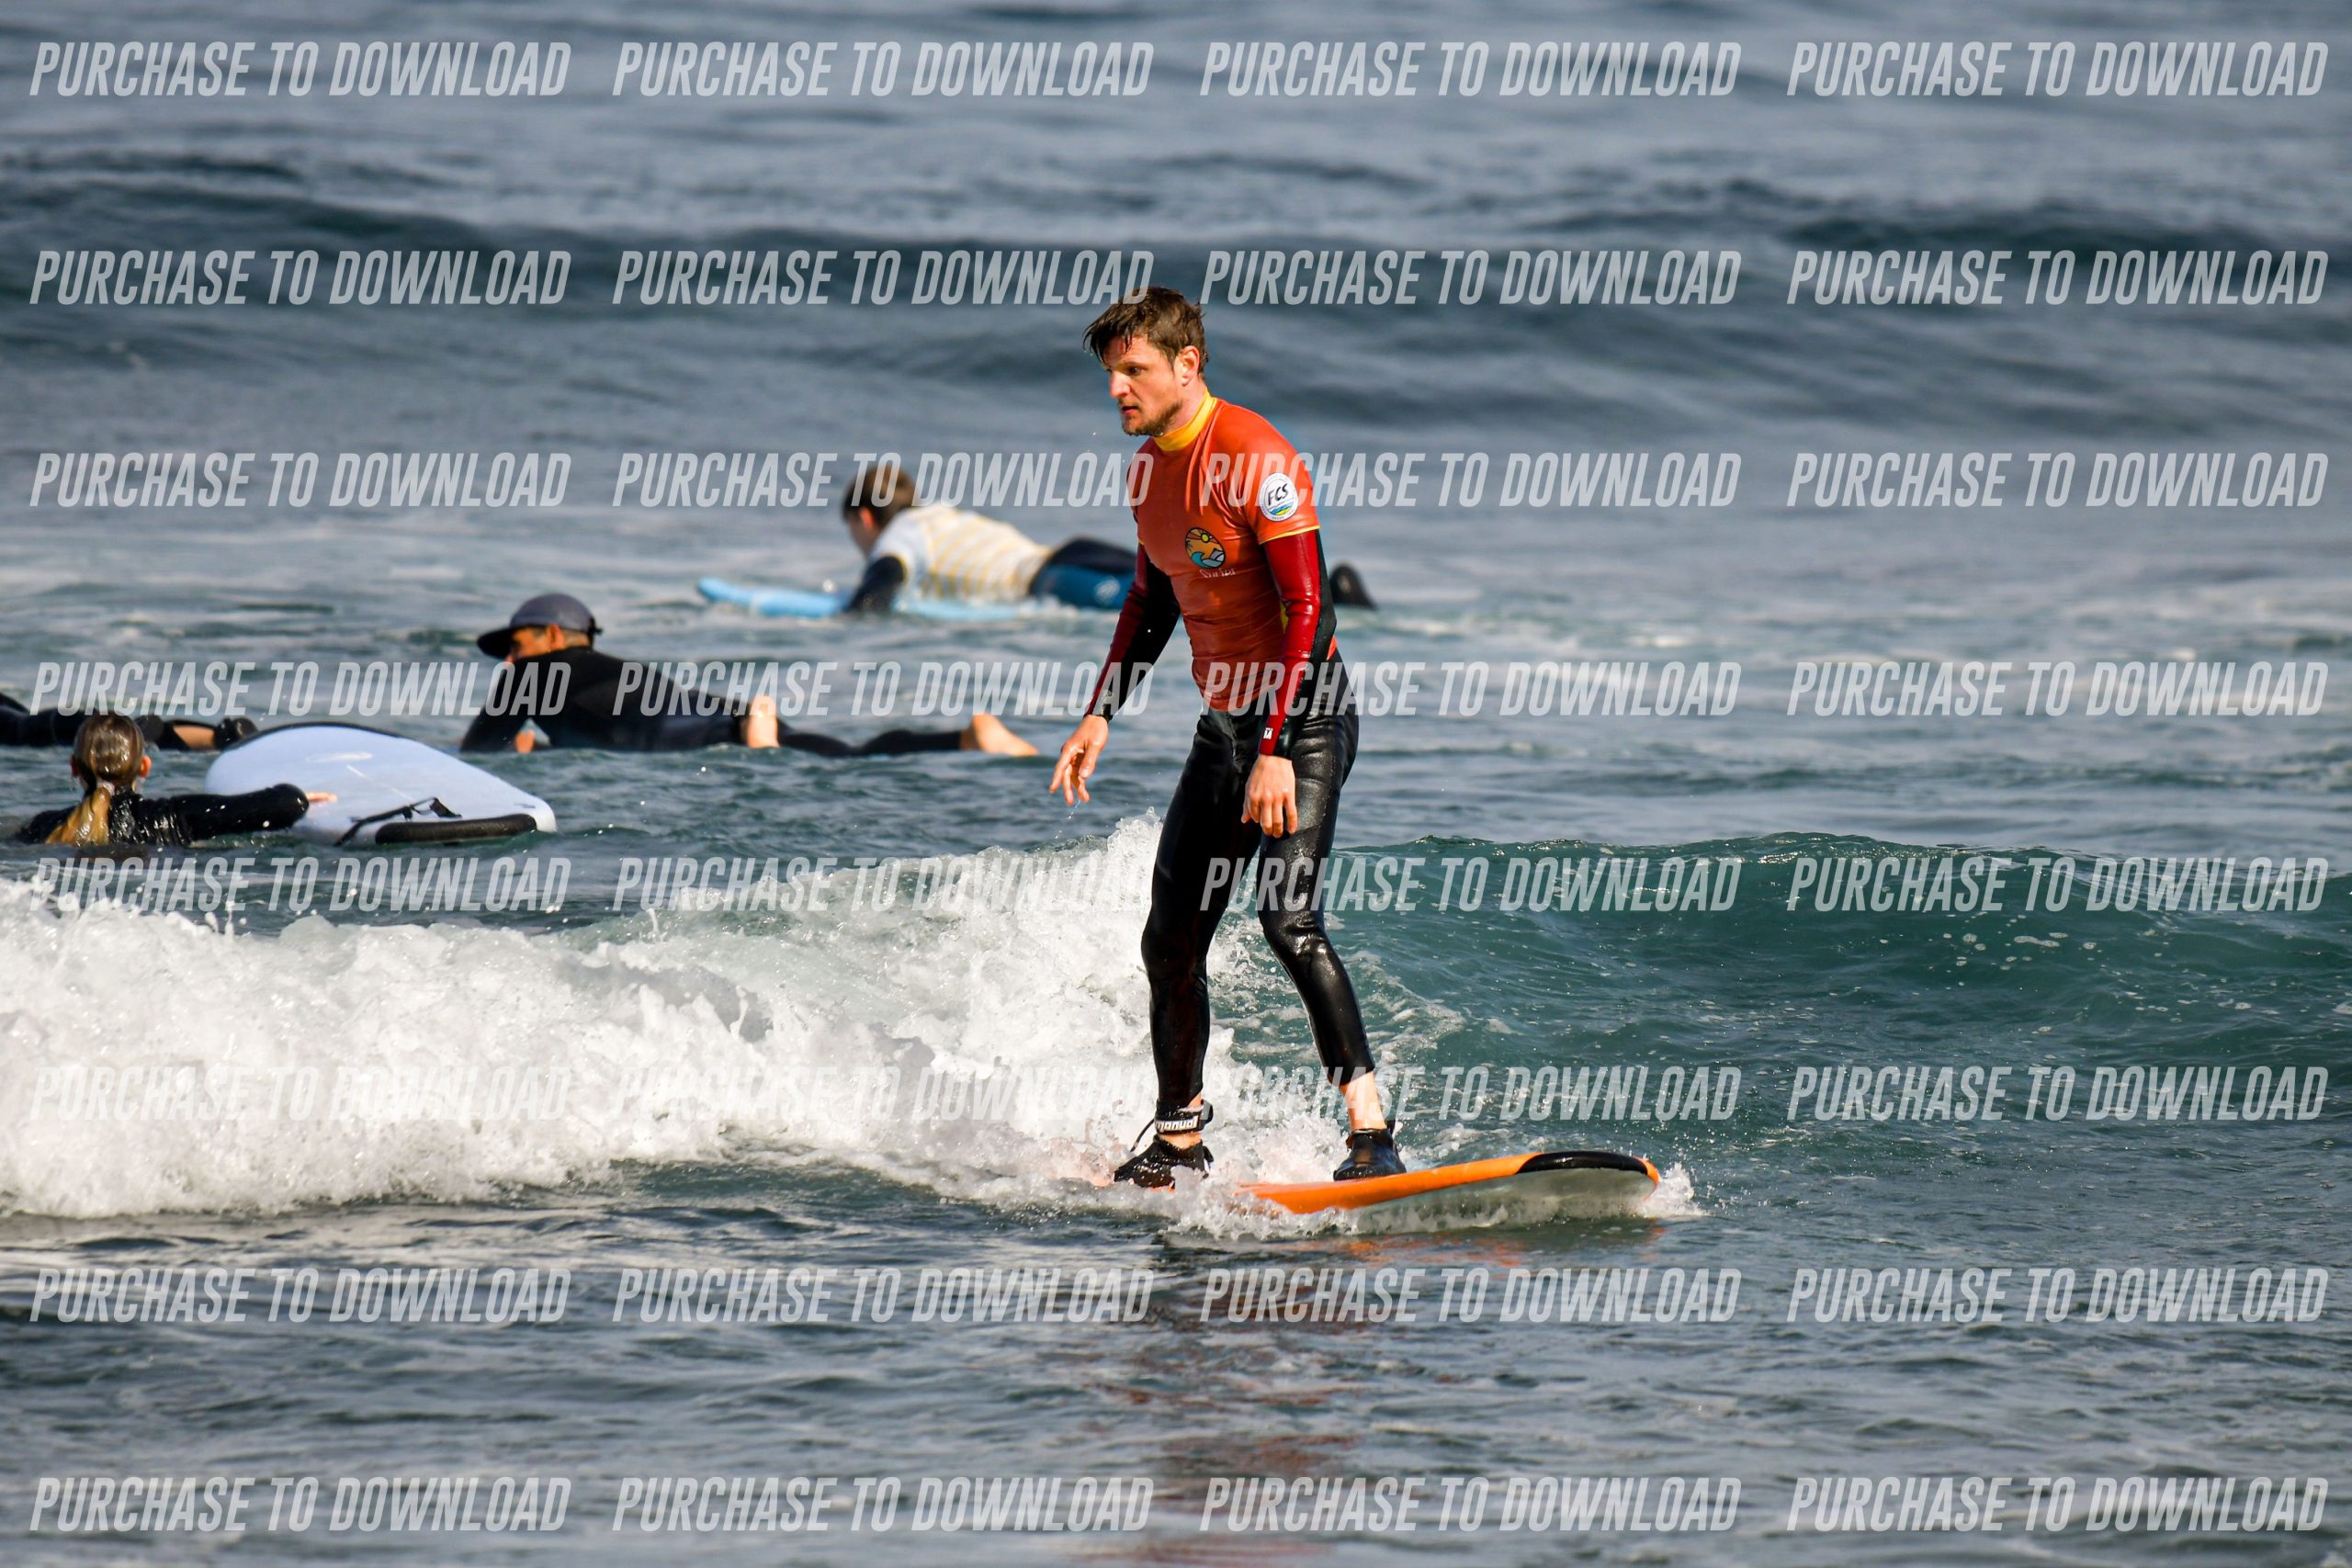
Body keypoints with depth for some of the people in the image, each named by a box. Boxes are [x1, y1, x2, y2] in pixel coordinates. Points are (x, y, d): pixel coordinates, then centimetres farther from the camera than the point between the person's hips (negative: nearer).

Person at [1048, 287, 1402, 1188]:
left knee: (1288, 917, -24)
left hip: (1302, 716, -9)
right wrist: (1100, 716, 18)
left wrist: (1276, 752, -27)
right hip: (1224, 723, 9)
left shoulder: (1254, 457, -19)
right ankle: (1178, 1145, 23)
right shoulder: (1152, 465, 8)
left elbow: (1308, 611, -22)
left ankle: (1371, 1137, -27)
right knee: (1171, 943, 10)